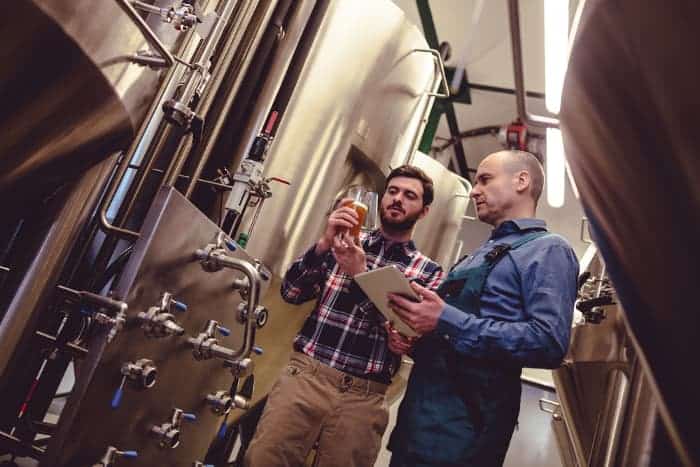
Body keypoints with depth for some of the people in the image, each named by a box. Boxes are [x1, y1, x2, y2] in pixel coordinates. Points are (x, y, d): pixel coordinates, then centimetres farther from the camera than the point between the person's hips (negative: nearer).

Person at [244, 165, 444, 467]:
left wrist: (361, 275, -15)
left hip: (362, 396, 0)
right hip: (305, 375, 1)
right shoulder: (345, 242, 9)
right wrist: (324, 243, -12)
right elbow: (291, 293, 3)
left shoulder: (428, 271, 5)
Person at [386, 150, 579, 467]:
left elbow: (549, 343, -21)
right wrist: (414, 342, 4)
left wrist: (448, 322, -24)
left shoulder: (547, 250, -7)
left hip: (465, 421, -8)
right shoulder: (481, 253, 19)